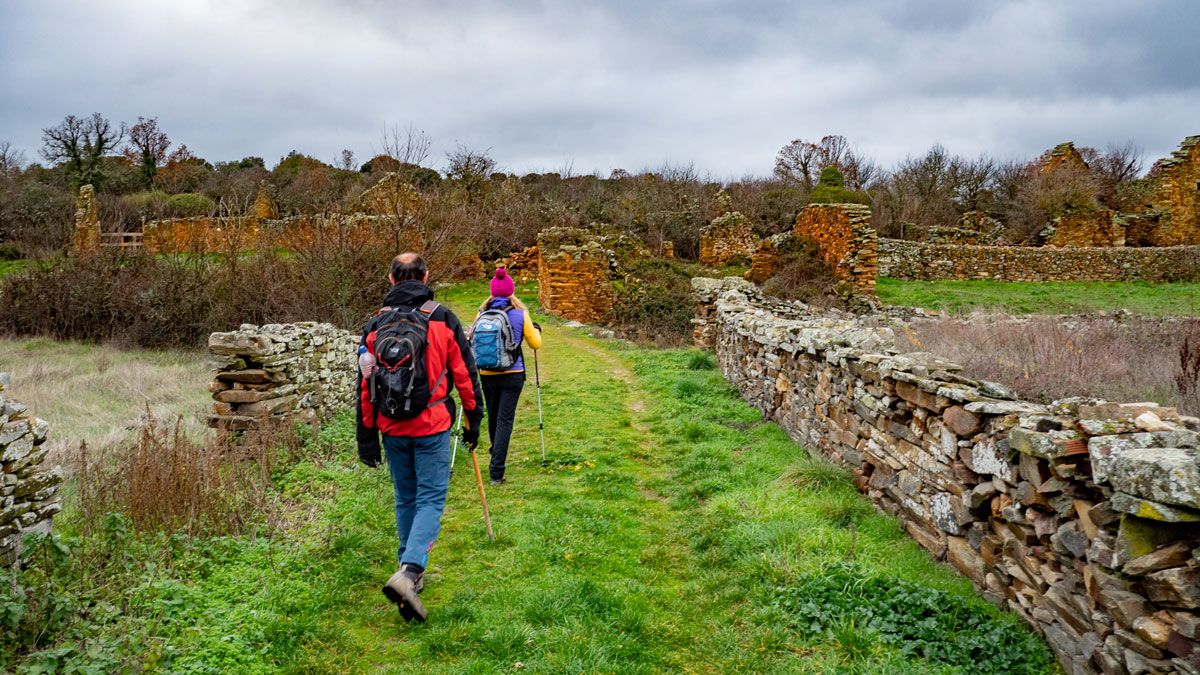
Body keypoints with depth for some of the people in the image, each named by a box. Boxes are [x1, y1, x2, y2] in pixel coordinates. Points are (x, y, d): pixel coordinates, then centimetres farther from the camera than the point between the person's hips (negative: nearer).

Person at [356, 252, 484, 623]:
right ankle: (408, 572, -20)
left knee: (405, 499, 18)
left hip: (392, 429, 4)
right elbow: (465, 373, -2)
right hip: (432, 426, -3)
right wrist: (473, 419, 9)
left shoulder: (375, 325, 4)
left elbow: (365, 385, 5)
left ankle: (411, 572, 27)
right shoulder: (443, 319, -4)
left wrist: (367, 439, 11)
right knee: (431, 499, 0)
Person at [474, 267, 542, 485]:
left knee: (493, 417, 20)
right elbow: (535, 344, 3)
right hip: (512, 375, -2)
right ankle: (496, 471, -6)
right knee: (505, 420, 0)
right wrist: (536, 330, 23)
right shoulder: (520, 314, -7)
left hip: (487, 375, 3)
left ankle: (496, 458, 42)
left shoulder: (482, 313, -4)